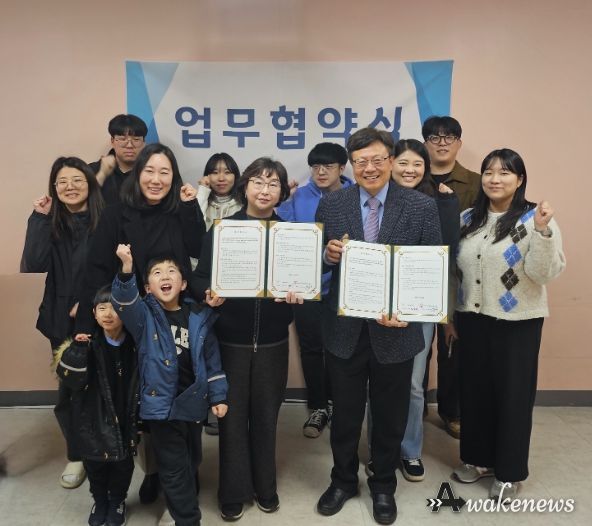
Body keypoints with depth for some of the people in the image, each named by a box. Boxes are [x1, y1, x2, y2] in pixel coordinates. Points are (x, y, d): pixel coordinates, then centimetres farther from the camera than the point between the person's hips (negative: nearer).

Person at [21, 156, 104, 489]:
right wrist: (39, 219, -15)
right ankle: (76, 456, 31)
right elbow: (33, 266, -15)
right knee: (69, 391, 9)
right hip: (63, 321, 3)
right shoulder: (50, 223, 1)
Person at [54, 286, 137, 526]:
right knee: (94, 463, 18)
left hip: (125, 419, 0)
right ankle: (100, 501, 45)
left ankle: (117, 502, 43)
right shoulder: (88, 344, -14)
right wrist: (78, 347, -35)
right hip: (95, 420, 0)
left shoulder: (135, 344, -11)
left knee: (123, 463, 16)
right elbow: (71, 378, -24)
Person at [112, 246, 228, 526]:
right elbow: (125, 304, -30)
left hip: (193, 403, 4)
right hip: (162, 403, -3)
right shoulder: (145, 315, -7)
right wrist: (126, 273, -47)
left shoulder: (198, 317, -2)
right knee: (175, 468, 4)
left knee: (192, 462, 23)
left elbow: (211, 358, 4)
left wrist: (217, 396, 4)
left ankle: (182, 501, 49)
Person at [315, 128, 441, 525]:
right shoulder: (331, 205, -1)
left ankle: (384, 486, 41)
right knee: (345, 413, 17)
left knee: (390, 416, 17)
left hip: (395, 328, -1)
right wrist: (327, 254, -20)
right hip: (344, 328, 1)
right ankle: (343, 480, 42)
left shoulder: (422, 206, -6)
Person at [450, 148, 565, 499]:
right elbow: (455, 266, 14)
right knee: (474, 388, 14)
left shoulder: (534, 219, -9)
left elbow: (546, 273, -19)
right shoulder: (468, 219, 6)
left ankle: (509, 472, 23)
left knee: (512, 392, 6)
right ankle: (478, 458, 33)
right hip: (472, 317, 5)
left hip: (517, 322, -5)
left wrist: (543, 232, -29)